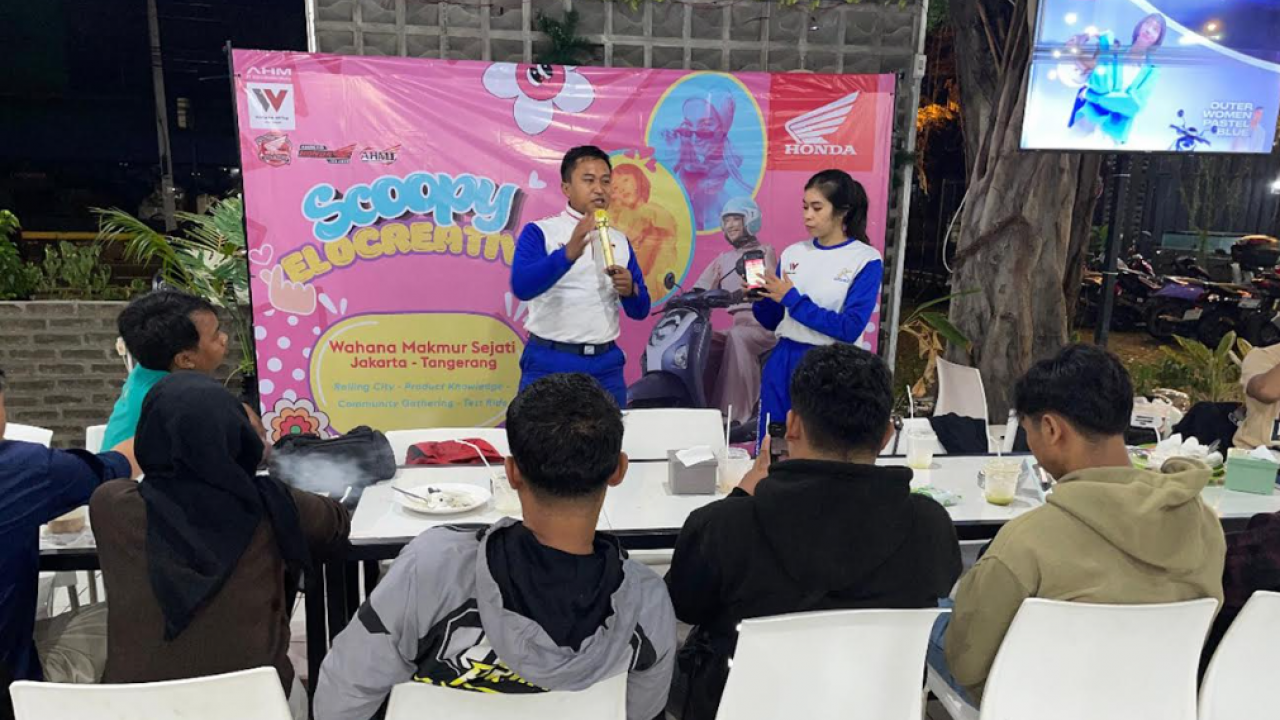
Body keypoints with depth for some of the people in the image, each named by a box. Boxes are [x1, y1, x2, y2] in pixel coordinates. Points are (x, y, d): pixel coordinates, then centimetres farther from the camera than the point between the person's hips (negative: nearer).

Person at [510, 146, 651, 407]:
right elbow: (521, 286, -19)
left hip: (606, 365, 4)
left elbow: (640, 310, 13)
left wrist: (629, 290, -10)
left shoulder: (620, 241, 12)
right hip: (550, 363, -4)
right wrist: (568, 254, -33)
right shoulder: (539, 232, -2)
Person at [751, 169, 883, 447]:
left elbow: (850, 329, -15)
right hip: (782, 364, 4)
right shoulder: (792, 253, 6)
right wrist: (760, 298, -10)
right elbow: (772, 321, 11)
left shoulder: (866, 259, -7)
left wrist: (793, 300, -16)